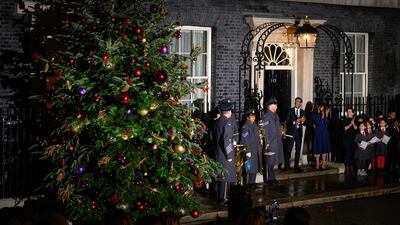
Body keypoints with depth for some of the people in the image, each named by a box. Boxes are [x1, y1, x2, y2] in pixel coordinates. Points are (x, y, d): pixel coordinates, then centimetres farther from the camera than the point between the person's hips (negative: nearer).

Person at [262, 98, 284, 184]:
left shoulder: (275, 115, 15)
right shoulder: (266, 116, -12)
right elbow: (265, 130, -15)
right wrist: (267, 143, -17)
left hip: (277, 141, 8)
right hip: (270, 142, -8)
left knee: (273, 160, 12)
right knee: (269, 160, -3)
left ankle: (271, 177, 20)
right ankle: (268, 178, 4)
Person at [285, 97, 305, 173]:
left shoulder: (303, 112, 10)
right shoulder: (290, 111, 1)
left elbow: (304, 123, 7)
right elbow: (287, 121, -5)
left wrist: (302, 121, -15)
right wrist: (295, 121, -20)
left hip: (299, 132, 3)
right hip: (291, 132, -3)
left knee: (298, 150, 4)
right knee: (288, 149, -4)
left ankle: (296, 166, 10)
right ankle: (286, 165, 7)